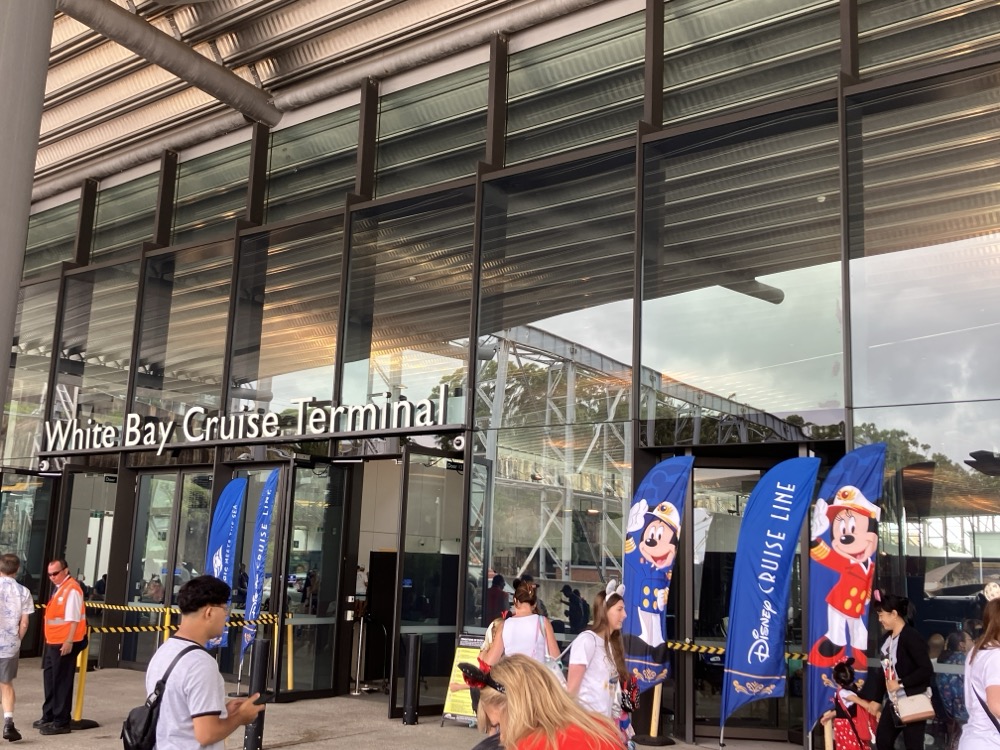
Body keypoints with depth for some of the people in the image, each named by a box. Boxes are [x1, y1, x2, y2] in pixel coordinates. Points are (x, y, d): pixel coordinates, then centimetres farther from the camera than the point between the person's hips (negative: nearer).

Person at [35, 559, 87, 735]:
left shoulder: (72, 590, -16)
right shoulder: (59, 588, 14)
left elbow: (74, 619, -21)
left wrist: (69, 642, -24)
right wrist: (49, 640, 19)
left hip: (64, 644, -10)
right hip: (53, 643, 10)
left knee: (61, 681, -3)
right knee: (50, 679, 18)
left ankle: (61, 722, 4)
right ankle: (49, 717, 30)